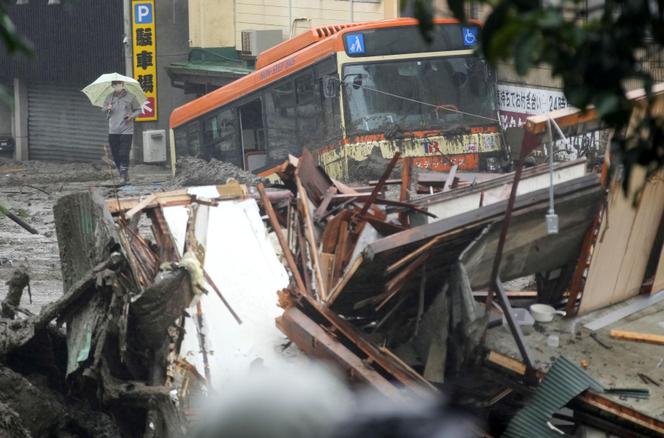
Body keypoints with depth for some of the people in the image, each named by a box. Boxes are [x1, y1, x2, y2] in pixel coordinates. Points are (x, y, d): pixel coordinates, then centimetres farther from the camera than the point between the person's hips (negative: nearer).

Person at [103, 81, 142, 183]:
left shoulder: (130, 97, 1)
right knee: (115, 155, 6)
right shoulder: (109, 97, 9)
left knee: (124, 154, -12)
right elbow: (103, 108, 18)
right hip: (113, 131, 4)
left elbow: (138, 110, 8)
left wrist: (131, 116, -11)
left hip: (126, 131, -4)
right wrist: (107, 108, -5)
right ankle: (122, 174, 22)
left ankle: (124, 177, -7)